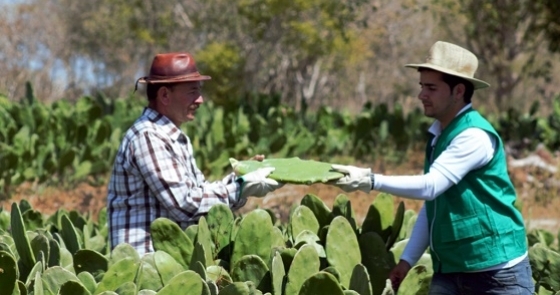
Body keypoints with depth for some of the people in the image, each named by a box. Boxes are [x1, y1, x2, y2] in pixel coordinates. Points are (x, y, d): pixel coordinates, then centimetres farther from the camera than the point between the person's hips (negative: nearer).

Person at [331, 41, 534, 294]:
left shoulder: (475, 136, -16)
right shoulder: (437, 134, 11)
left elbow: (430, 187, -26)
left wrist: (370, 181, -30)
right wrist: (407, 259, 13)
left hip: (497, 272, -8)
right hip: (448, 269, 8)